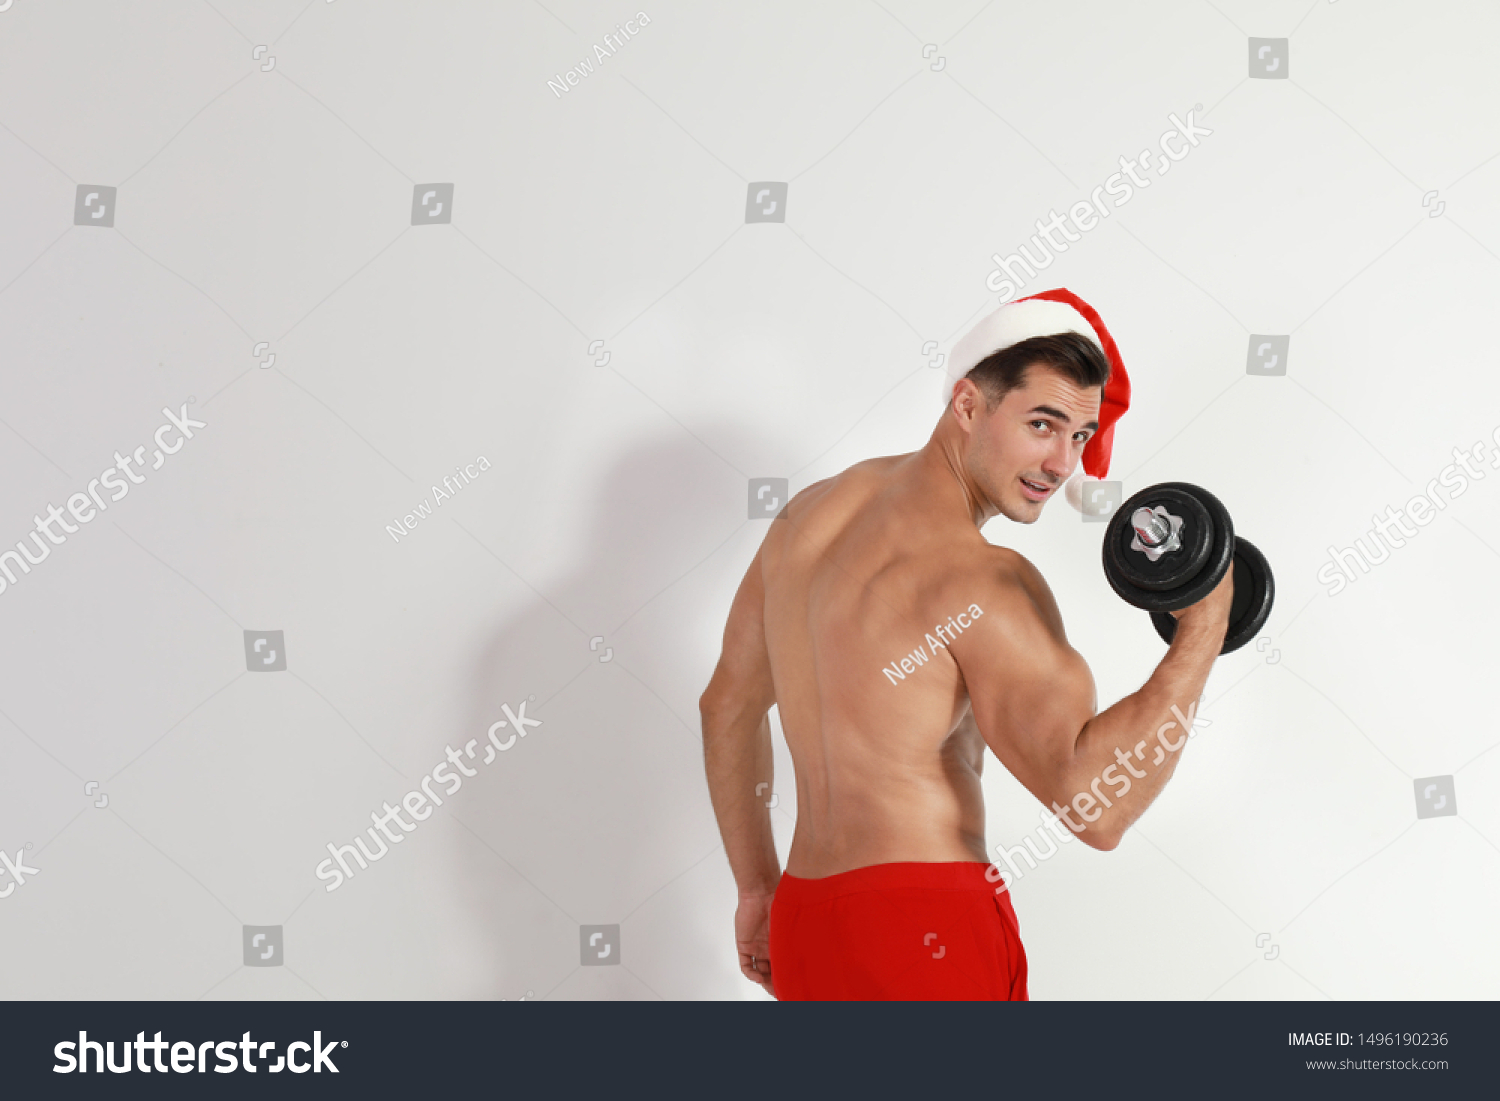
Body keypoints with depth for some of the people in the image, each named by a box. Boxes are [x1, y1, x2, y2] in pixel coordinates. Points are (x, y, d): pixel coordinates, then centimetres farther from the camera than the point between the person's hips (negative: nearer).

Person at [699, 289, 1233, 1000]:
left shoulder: (811, 514, 9)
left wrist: (758, 885, 24)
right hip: (924, 935, -8)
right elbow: (1092, 804, -23)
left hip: (805, 916, 9)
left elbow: (728, 703, 18)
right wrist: (1201, 633, -17)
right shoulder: (981, 582, -16)